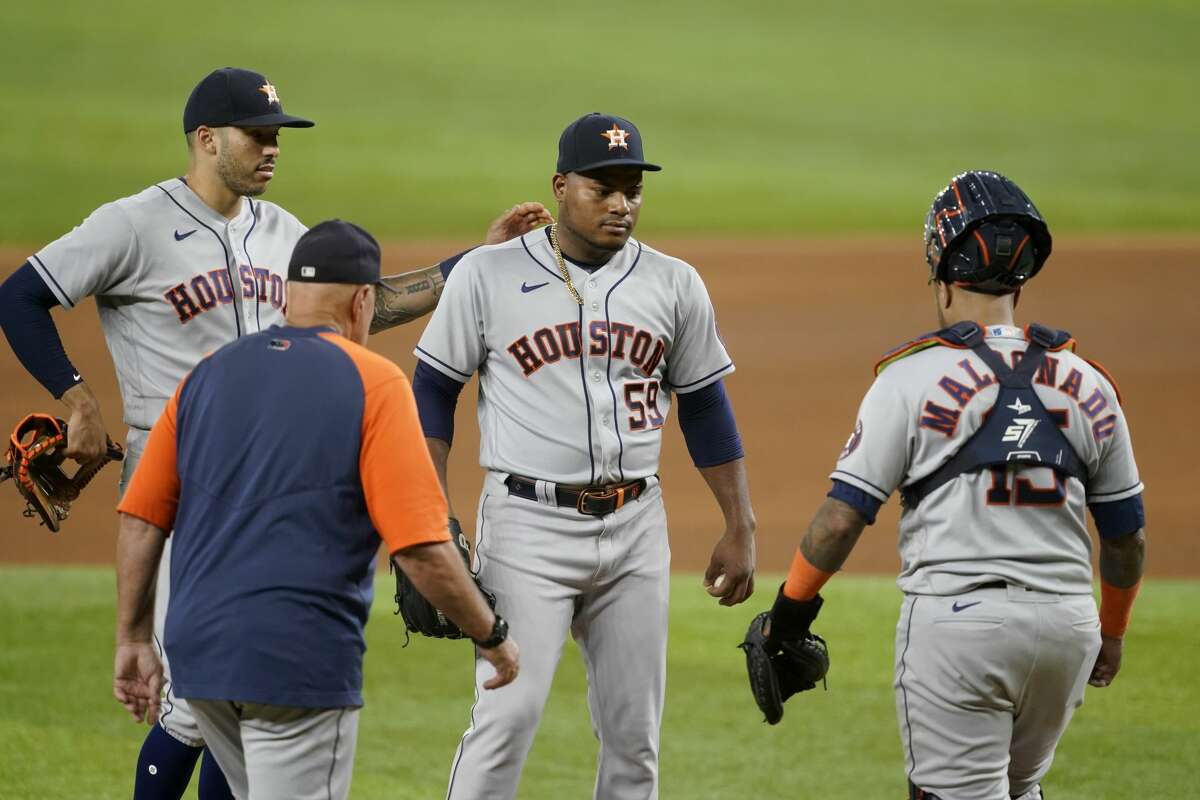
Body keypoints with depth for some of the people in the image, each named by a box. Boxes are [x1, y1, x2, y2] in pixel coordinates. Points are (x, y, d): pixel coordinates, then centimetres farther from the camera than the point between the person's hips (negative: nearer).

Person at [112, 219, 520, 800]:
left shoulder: (208, 375, 11)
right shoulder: (373, 383, -5)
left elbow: (140, 520, 10)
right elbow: (422, 551, -11)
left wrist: (134, 640, 17)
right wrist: (492, 637, 2)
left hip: (197, 656, 6)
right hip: (301, 664, -6)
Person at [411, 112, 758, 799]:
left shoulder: (674, 284, 7)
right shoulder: (488, 275, -1)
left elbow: (706, 408, 14)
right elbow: (433, 390, 4)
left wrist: (741, 528, 9)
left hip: (635, 530, 4)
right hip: (528, 521, -4)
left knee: (634, 730, 5)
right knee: (509, 715, -13)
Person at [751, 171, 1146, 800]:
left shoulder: (913, 377, -6)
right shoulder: (1088, 386, 7)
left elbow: (843, 515, -9)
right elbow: (1128, 536, 14)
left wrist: (792, 604, 6)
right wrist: (1112, 633, 30)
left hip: (956, 622, -5)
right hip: (1066, 626, 5)